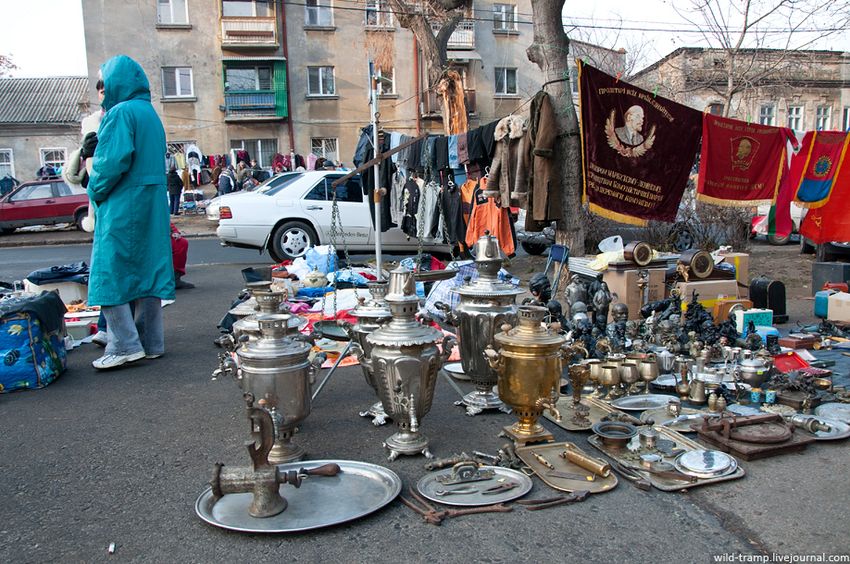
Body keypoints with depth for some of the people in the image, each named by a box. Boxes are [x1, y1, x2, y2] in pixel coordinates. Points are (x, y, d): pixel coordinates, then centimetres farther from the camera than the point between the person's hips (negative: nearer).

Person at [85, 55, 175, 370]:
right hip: (152, 206, 9)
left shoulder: (121, 112, -12)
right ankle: (152, 343, 14)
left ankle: (125, 346, -4)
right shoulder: (150, 113, 16)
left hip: (122, 208, -9)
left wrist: (95, 192, -4)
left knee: (109, 275, -2)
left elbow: (112, 162, -19)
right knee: (147, 271, 10)